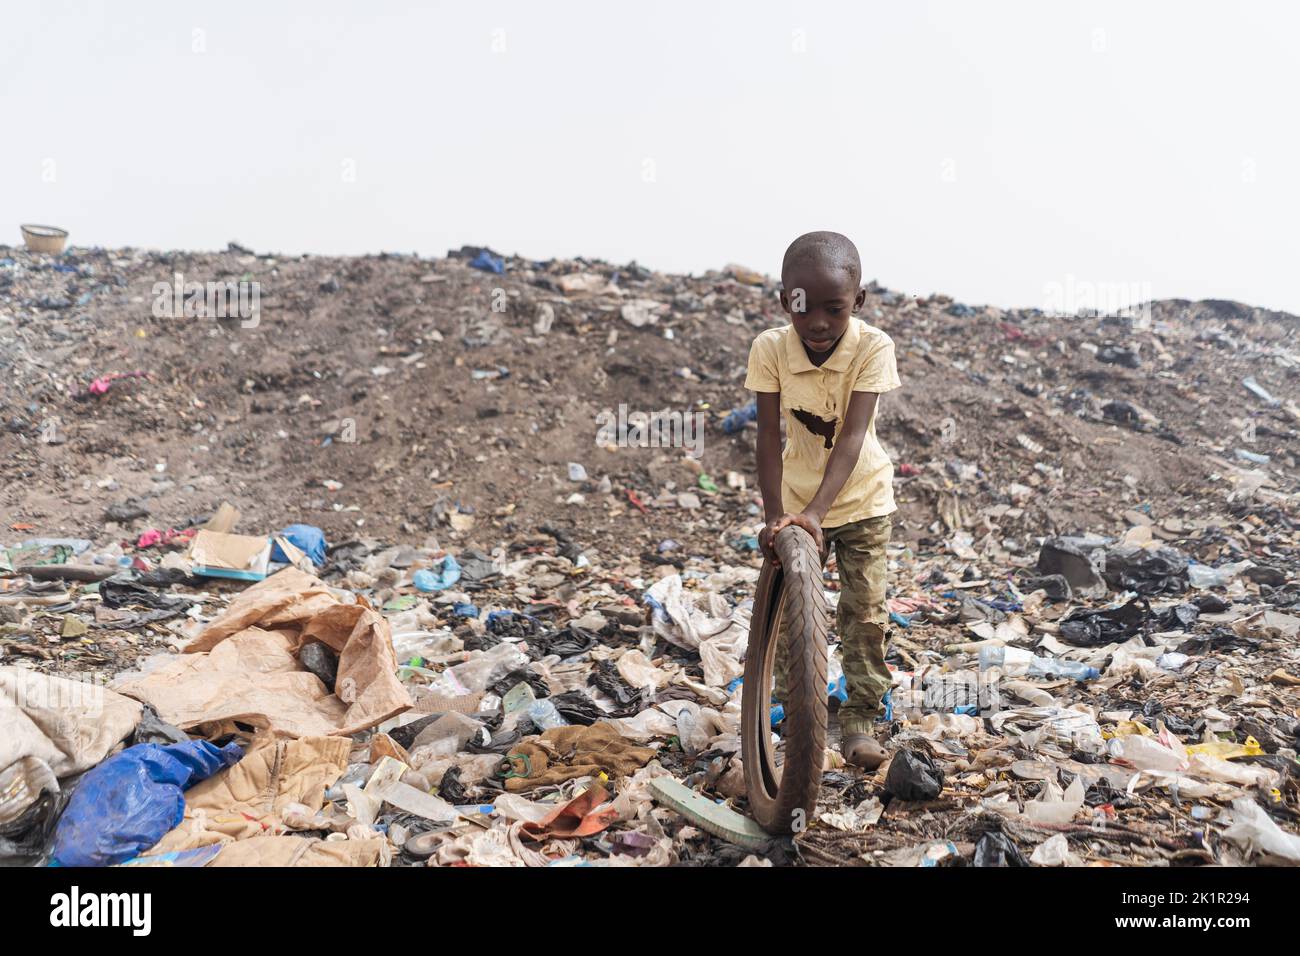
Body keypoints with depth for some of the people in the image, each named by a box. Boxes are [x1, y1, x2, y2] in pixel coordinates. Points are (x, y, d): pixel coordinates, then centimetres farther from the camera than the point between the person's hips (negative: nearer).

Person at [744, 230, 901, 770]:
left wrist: (814, 512, -44)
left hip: (861, 497, -1)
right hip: (796, 500, 2)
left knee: (863, 612, -1)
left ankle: (860, 719, 14)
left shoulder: (873, 347, -25)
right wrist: (773, 516, -34)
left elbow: (852, 437, -32)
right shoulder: (770, 349, -20)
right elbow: (769, 437, -21)